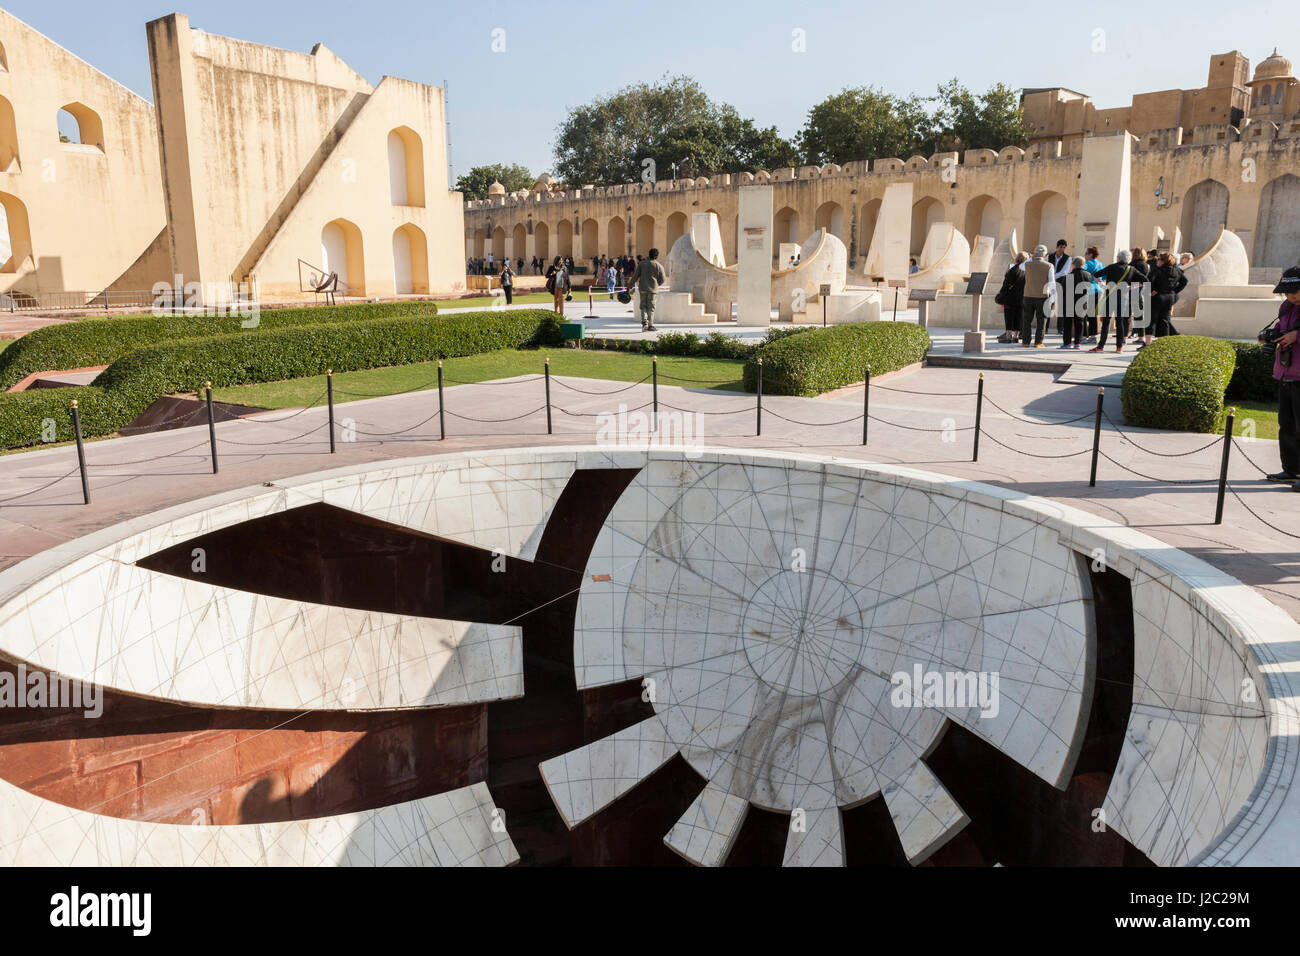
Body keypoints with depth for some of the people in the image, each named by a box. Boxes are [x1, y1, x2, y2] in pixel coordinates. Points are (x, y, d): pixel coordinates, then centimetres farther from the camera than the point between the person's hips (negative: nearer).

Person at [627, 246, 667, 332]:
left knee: (643, 306, 12)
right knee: (650, 307, 5)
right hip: (653, 289, -2)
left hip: (642, 288, 2)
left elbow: (635, 276, 1)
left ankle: (644, 321, -7)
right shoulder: (659, 266, -4)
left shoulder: (642, 263, 1)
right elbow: (662, 279, 1)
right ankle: (650, 326, 4)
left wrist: (629, 286, 8)